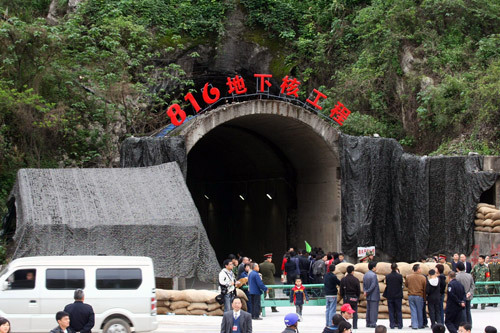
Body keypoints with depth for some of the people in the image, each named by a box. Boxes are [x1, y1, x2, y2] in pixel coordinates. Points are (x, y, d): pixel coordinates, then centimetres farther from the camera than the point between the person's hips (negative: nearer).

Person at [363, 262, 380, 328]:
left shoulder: (365, 275, 10)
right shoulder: (373, 275, -16)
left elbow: (364, 285, 10)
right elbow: (373, 285, -20)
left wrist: (365, 291, -1)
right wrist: (367, 292, -11)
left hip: (368, 297, 8)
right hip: (374, 296, -8)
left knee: (368, 309, 13)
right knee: (374, 310, -5)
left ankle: (368, 323, 16)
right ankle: (373, 323, -5)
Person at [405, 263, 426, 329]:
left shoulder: (408, 277, -3)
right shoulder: (423, 278, -8)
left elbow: (406, 285, 12)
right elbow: (425, 289, -4)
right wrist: (424, 298, 4)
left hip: (411, 296, 2)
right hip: (419, 296, -2)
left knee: (413, 311, 4)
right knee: (419, 311, 10)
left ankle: (414, 325, 1)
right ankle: (420, 325, 18)